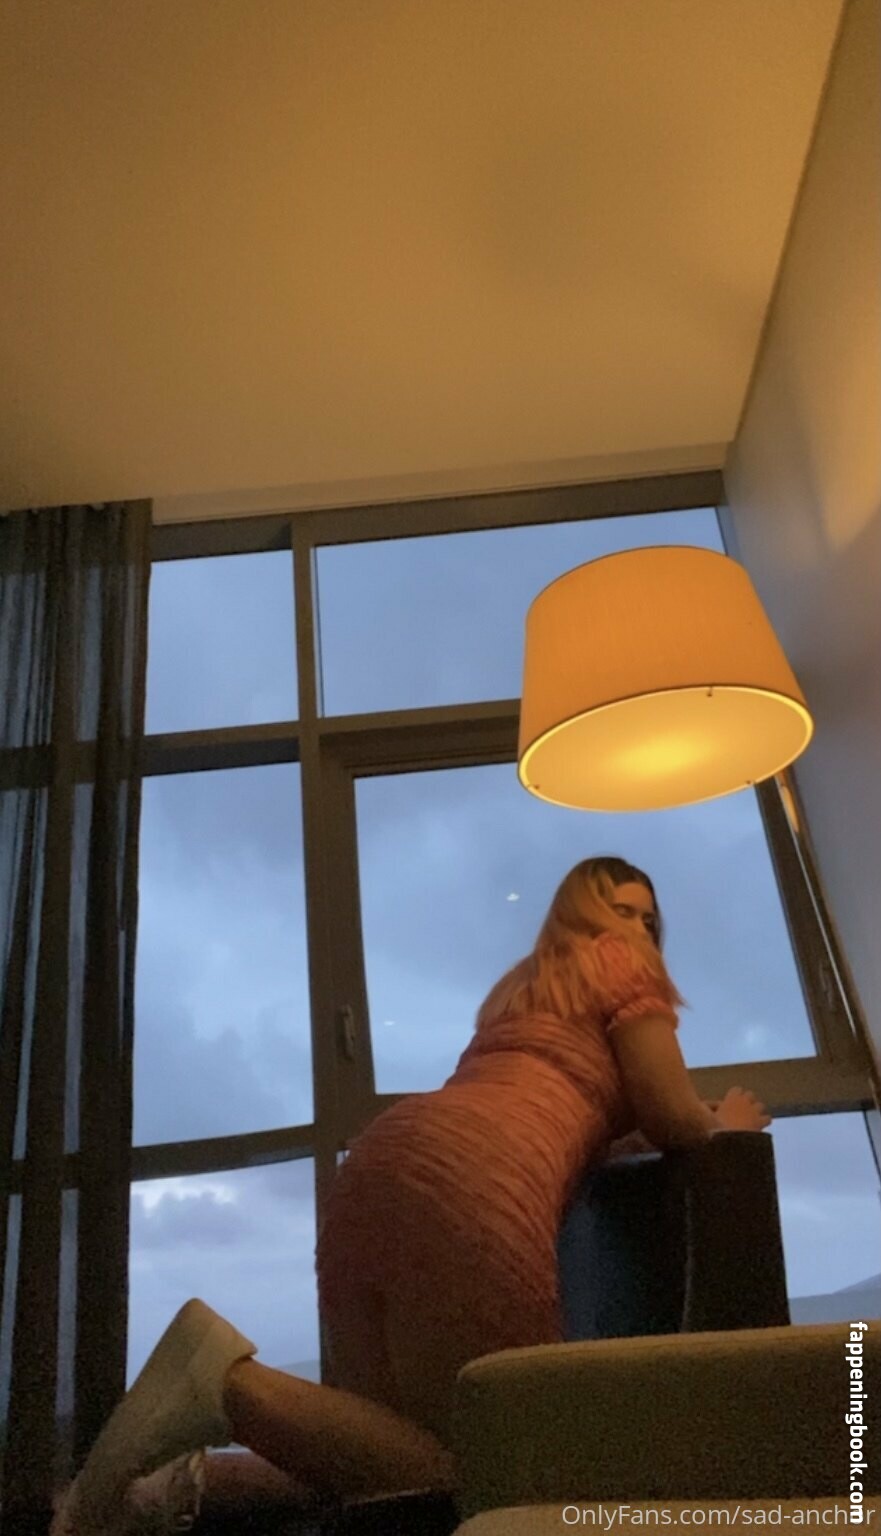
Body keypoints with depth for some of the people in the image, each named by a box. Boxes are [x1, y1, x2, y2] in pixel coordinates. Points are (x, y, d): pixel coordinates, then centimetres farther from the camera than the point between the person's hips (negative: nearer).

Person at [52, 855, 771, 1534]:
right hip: (470, 1184, -9)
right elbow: (673, 1122, 6)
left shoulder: (524, 984, 35)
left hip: (384, 1165, 9)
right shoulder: (624, 962, 11)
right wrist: (729, 1122, 26)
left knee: (402, 1457, 18)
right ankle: (229, 1381, -13)